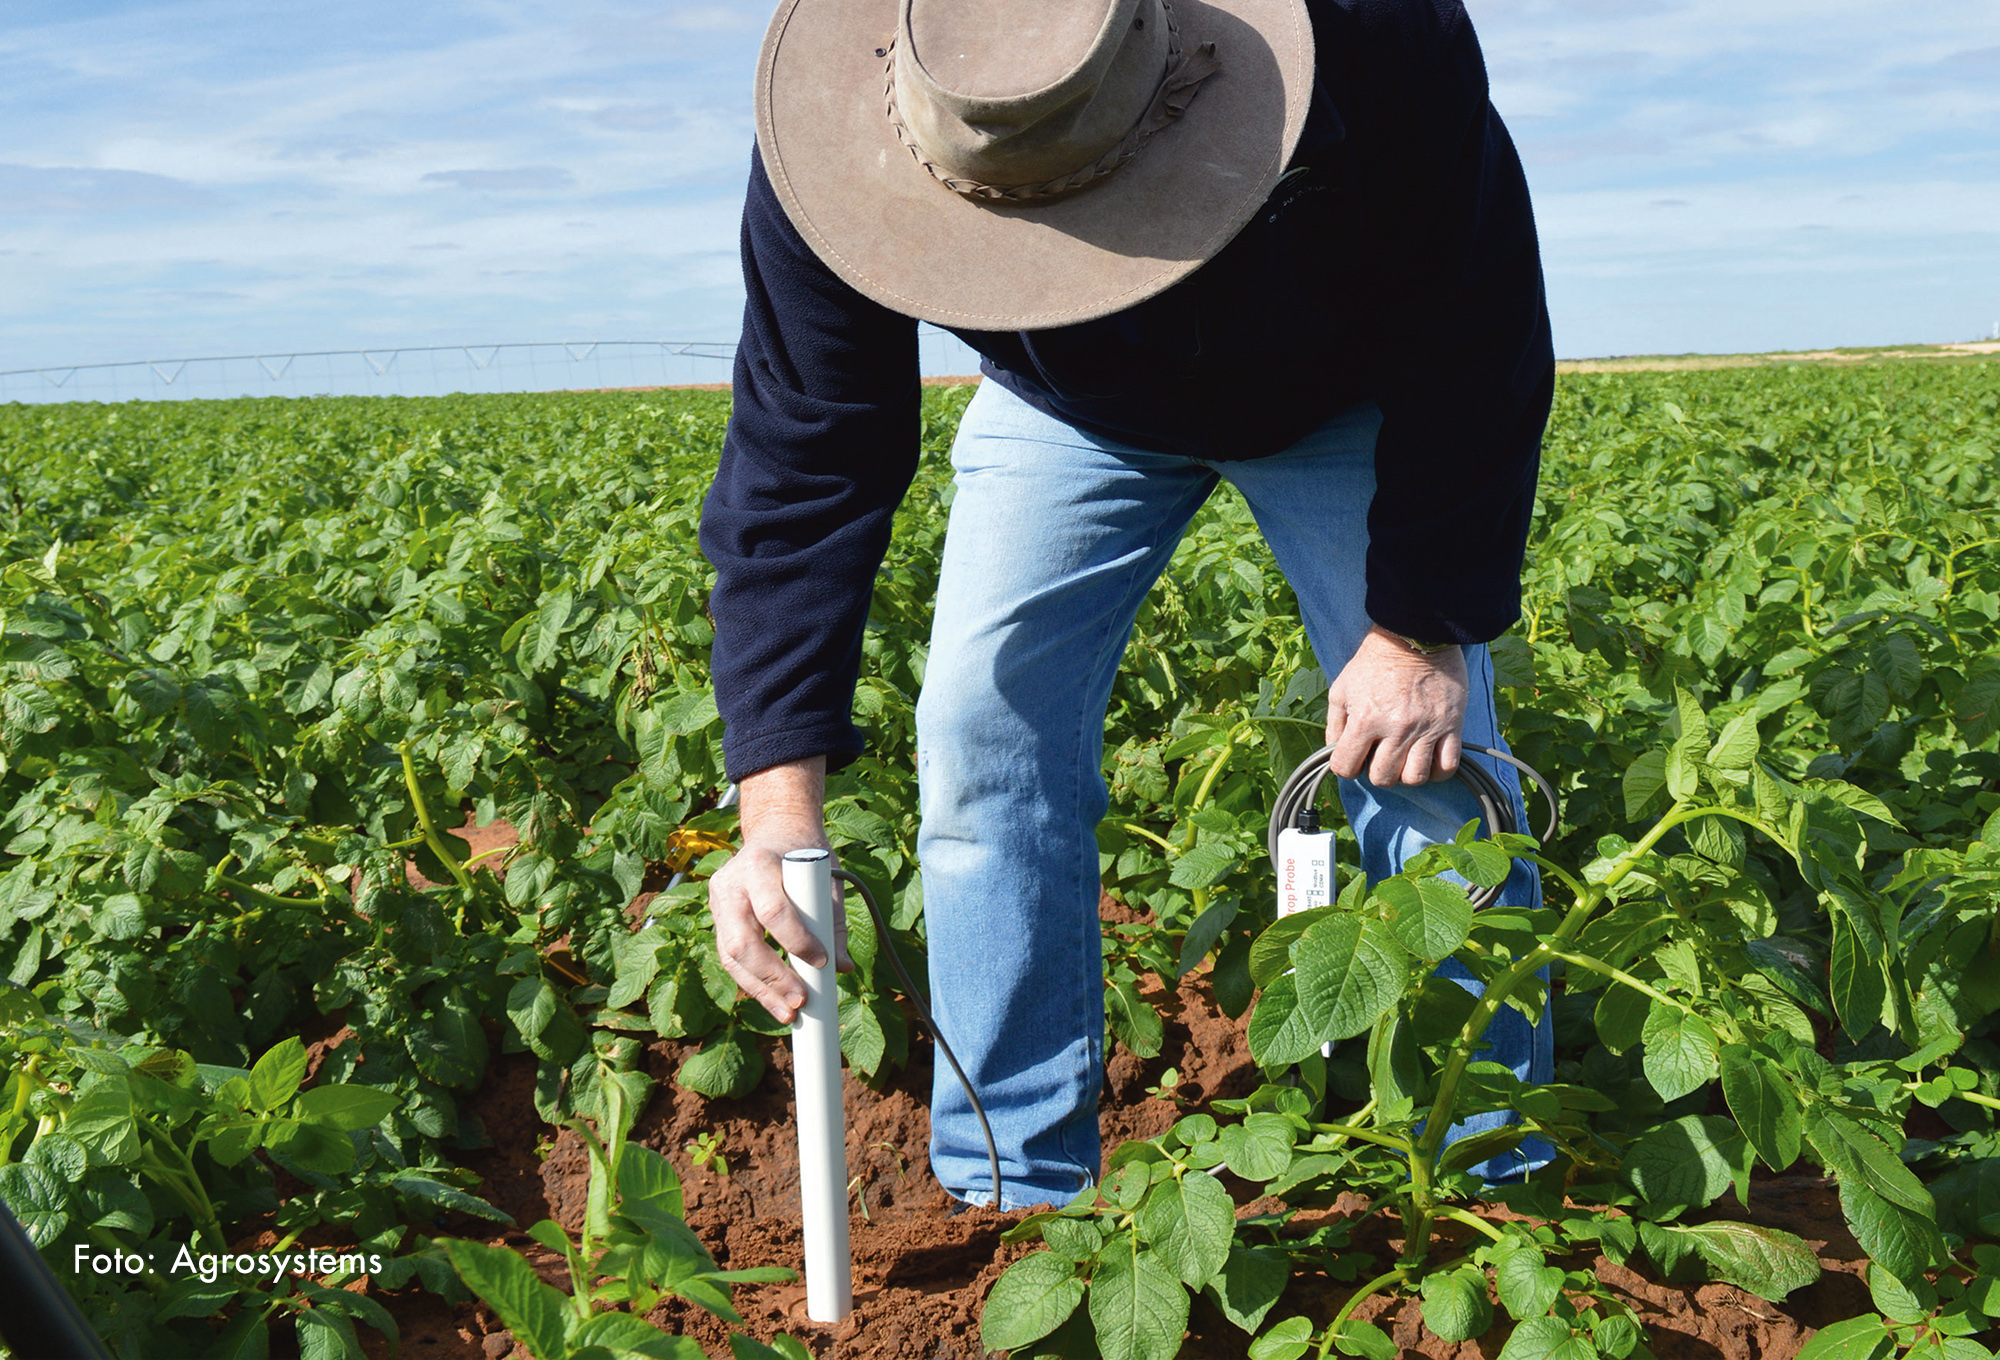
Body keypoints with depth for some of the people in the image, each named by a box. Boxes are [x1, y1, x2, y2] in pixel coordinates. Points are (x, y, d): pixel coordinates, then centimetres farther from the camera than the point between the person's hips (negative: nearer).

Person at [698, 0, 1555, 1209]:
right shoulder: (846, 146, -34)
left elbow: (1477, 342, -25)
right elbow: (803, 469, -31)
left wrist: (1426, 624, -26)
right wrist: (780, 807, -39)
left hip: (1345, 394, -1)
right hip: (1070, 410, 2)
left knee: (1426, 745, -11)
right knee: (985, 730, -11)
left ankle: (1496, 1187, 9)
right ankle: (1013, 1196, 4)